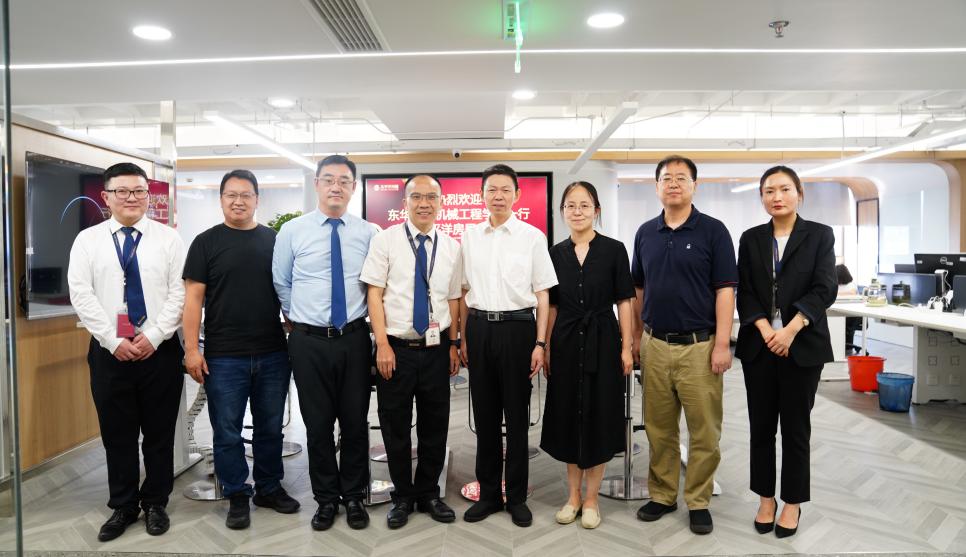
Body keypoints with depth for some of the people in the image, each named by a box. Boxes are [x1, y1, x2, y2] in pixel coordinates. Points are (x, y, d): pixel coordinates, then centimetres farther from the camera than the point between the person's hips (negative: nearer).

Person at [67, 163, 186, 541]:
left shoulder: (168, 238, 1)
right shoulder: (88, 240, 4)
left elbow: (179, 292, -4)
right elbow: (81, 295, -2)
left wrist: (153, 336, -12)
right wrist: (114, 340, -10)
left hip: (160, 350, -1)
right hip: (109, 351, 1)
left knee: (160, 433, 8)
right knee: (117, 435, 11)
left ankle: (155, 503, 25)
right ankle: (123, 507, 27)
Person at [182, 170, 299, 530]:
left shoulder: (275, 240, 7)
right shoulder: (206, 242, 1)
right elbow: (194, 297, -2)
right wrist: (192, 349, -9)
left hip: (273, 354, 2)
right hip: (223, 357, -2)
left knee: (270, 428, 14)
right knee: (228, 432, 8)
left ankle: (269, 488, 30)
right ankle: (237, 496, 24)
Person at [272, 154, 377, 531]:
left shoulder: (368, 233, 1)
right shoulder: (291, 231, 1)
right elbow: (280, 283, 9)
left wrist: (367, 319, 3)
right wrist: (299, 319, 8)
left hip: (354, 339, 1)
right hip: (309, 341, 0)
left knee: (355, 422, 10)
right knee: (318, 424, 9)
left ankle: (353, 497, 28)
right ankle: (326, 499, 27)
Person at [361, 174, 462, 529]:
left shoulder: (451, 247, 6)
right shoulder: (386, 240, -3)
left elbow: (453, 299, 9)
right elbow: (374, 294, -6)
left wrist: (454, 344, 5)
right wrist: (383, 344, -12)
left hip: (437, 350, 3)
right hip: (396, 349, -2)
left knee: (435, 426, 12)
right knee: (395, 427, 9)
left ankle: (429, 493, 31)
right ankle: (403, 497, 28)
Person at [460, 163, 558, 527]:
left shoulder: (533, 237, -1)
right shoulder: (470, 236, 8)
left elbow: (542, 294, 0)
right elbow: (464, 291, 12)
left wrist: (540, 343, -6)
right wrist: (463, 338, 9)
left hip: (517, 327, -3)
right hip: (479, 328, 3)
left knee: (517, 416, 6)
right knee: (484, 414, 10)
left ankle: (517, 497, 21)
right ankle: (489, 493, 25)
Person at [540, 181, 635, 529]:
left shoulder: (614, 250, -3)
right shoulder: (555, 253, 5)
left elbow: (624, 301, -3)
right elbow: (552, 305, 7)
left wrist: (627, 347, -8)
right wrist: (546, 348, 3)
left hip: (602, 341, -2)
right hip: (566, 343, 3)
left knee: (599, 417, 5)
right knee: (568, 416, 10)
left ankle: (591, 498, 21)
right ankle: (573, 496, 25)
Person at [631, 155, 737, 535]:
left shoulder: (713, 231, -3)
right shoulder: (645, 233, 9)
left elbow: (724, 290, -7)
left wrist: (722, 344, -13)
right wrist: (636, 336, 11)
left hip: (699, 346, -3)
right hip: (655, 345, 4)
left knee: (704, 431, 4)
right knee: (658, 428, 12)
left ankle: (699, 501, 19)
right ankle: (662, 495, 26)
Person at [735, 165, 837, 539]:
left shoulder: (820, 235, 2)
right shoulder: (751, 239, 8)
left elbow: (824, 289, -7)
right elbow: (745, 292, 2)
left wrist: (790, 330, -18)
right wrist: (766, 331, -13)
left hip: (802, 345, -2)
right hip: (759, 345, 2)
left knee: (795, 427, 6)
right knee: (761, 426, 8)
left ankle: (793, 502, 21)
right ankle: (766, 498, 22)